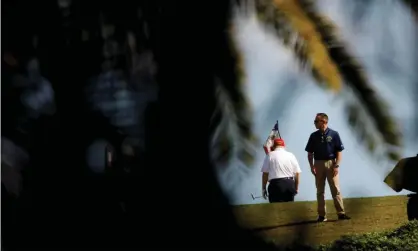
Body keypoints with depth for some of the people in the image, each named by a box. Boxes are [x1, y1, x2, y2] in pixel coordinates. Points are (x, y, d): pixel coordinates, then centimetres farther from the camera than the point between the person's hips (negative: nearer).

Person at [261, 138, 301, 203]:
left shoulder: (270, 155, 1)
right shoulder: (291, 155, 9)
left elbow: (265, 173, -1)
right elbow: (297, 173, 8)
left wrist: (264, 188, 5)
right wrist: (296, 188, 16)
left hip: (276, 184, -3)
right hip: (290, 184, 3)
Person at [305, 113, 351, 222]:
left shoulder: (334, 134, -2)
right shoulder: (314, 136, 7)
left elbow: (339, 151, -2)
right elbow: (310, 153, 10)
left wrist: (336, 166, -10)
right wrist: (312, 166, -1)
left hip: (331, 164, -3)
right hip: (318, 164, 3)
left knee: (335, 189, -5)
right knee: (320, 191, 5)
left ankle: (341, 213, -5)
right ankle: (322, 215, 8)